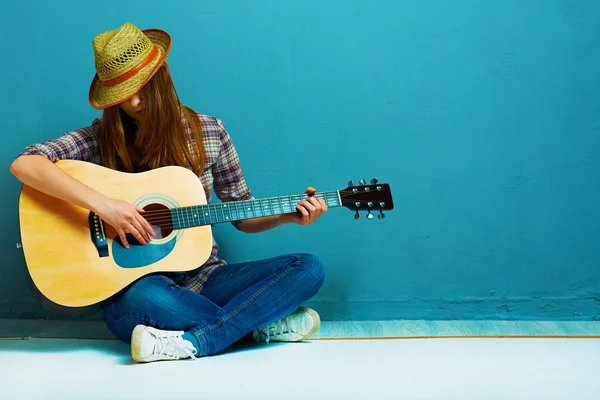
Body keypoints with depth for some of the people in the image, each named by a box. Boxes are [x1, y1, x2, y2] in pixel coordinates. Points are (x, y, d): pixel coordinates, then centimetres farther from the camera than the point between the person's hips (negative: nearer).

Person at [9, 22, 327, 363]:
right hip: (137, 284, -2)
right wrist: (103, 204, -27)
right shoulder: (101, 138, -3)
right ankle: (266, 325, -18)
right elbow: (23, 164, -18)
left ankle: (190, 343, -26)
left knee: (309, 269, -16)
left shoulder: (208, 131, 3)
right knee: (144, 300, -40)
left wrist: (287, 216, -8)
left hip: (202, 278, 3)